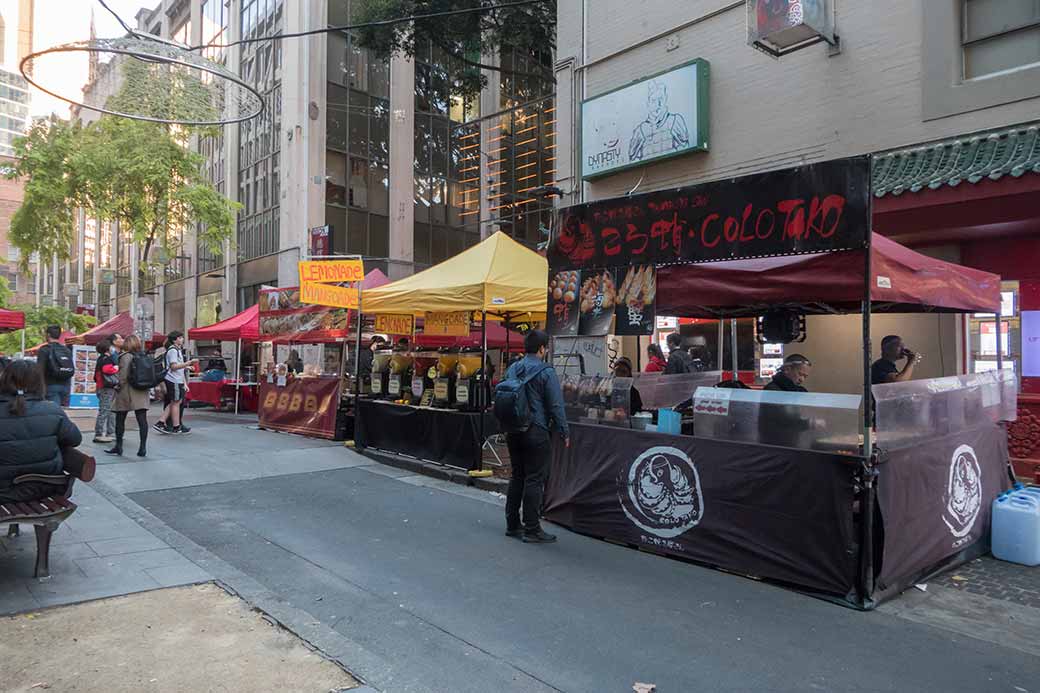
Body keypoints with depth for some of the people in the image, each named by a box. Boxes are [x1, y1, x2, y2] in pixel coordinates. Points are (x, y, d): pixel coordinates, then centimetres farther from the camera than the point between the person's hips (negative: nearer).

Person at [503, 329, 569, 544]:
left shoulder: (512, 369, 8)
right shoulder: (546, 372, -12)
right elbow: (556, 405, -12)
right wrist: (564, 432, -3)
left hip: (514, 432, 7)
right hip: (536, 432, -7)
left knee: (517, 476, 16)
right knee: (534, 480, -1)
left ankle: (512, 524, 22)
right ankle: (532, 530, 4)